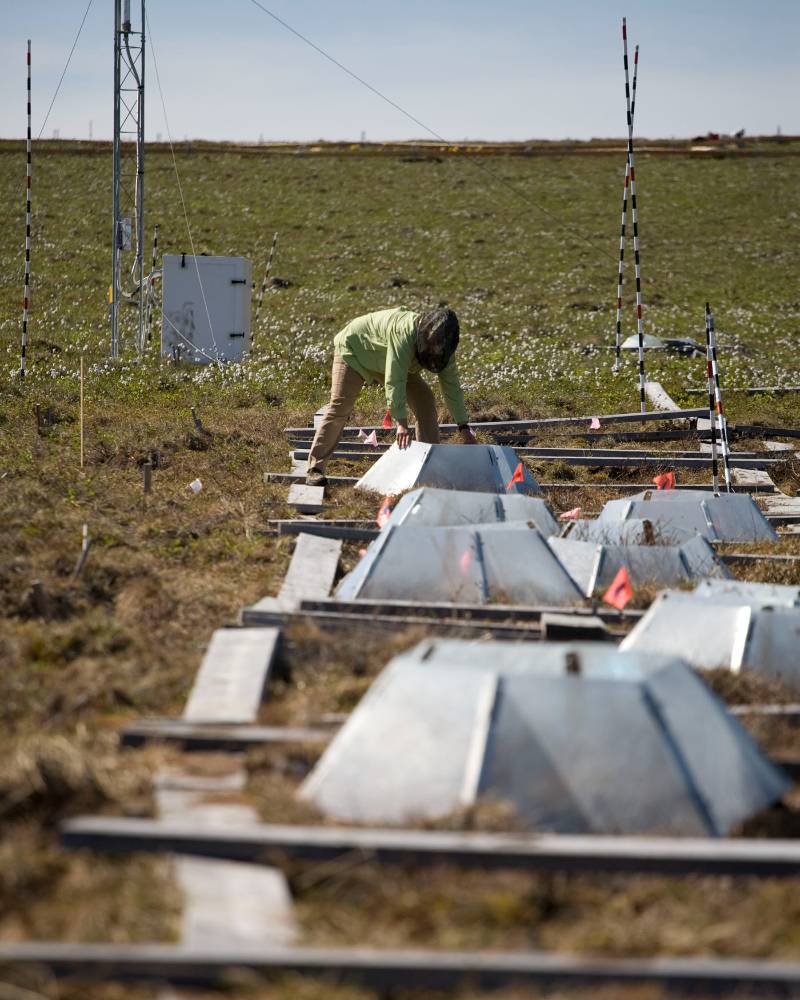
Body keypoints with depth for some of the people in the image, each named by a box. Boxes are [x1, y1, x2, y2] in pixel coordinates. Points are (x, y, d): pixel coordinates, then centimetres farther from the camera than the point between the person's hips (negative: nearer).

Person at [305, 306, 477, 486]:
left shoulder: (441, 344, -19)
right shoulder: (404, 332, -41)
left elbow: (452, 385, -14)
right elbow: (394, 381, -45)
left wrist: (464, 429, -18)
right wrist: (401, 423, -49)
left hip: (382, 358, 7)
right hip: (354, 348, -7)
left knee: (425, 401, -5)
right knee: (339, 407, -16)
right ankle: (315, 468, -14)